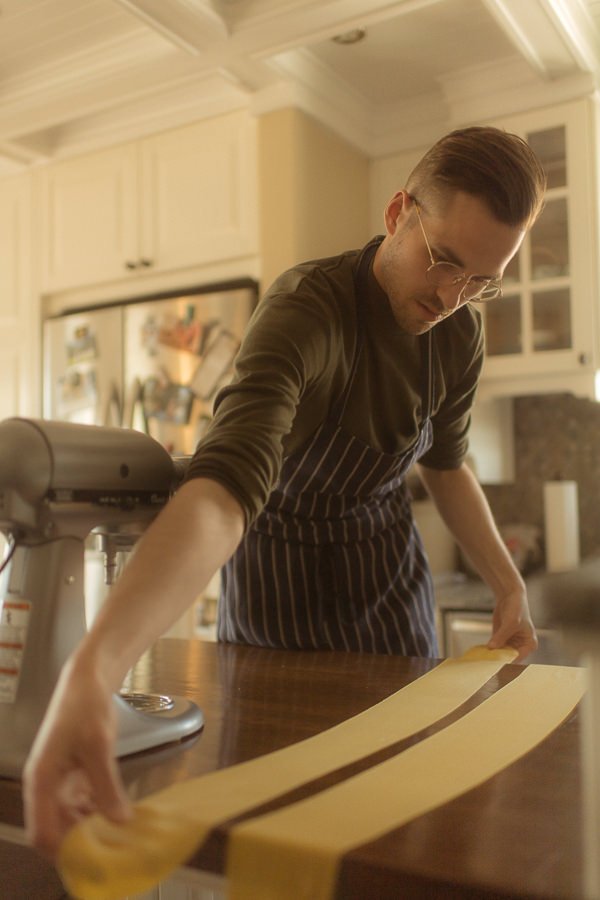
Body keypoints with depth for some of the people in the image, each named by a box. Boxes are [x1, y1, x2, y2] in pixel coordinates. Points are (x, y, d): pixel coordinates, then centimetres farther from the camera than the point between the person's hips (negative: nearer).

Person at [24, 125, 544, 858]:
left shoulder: (461, 332, -10)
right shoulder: (307, 308, -32)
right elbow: (224, 489, -47)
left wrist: (509, 586, 3)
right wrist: (92, 668, -60)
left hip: (391, 578, 5)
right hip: (283, 586, -5)